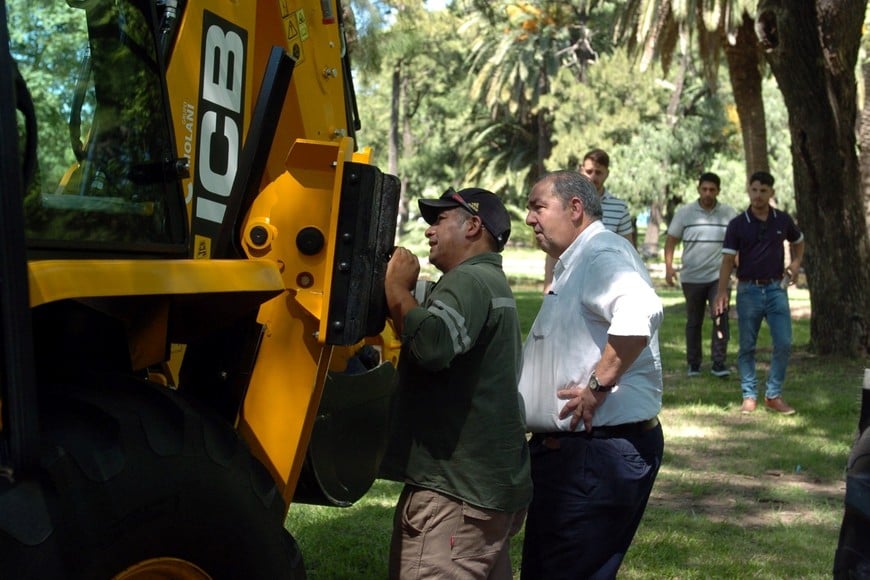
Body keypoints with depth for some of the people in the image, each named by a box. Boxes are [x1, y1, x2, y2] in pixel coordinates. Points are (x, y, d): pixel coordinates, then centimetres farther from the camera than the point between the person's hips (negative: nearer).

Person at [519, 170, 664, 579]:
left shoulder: (602, 252, -16)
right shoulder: (574, 265, 19)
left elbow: (639, 311, -38)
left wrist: (598, 384, -30)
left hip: (599, 455, -11)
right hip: (569, 453, 11)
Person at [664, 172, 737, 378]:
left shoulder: (729, 214, 3)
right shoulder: (684, 213, 2)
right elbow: (671, 240, 4)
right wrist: (668, 266, -8)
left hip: (719, 276, -1)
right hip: (692, 277, 1)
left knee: (720, 318, -10)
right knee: (693, 322, 9)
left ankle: (719, 362, -5)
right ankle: (693, 364, 19)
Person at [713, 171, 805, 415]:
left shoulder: (783, 220, 3)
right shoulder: (737, 224, -4)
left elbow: (798, 242, 23)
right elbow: (728, 259, -5)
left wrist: (796, 262, 4)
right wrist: (722, 292, -15)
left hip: (776, 288, 2)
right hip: (748, 290, -1)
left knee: (784, 344, -4)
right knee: (747, 347, 4)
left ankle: (774, 395, 9)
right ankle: (749, 396, 13)